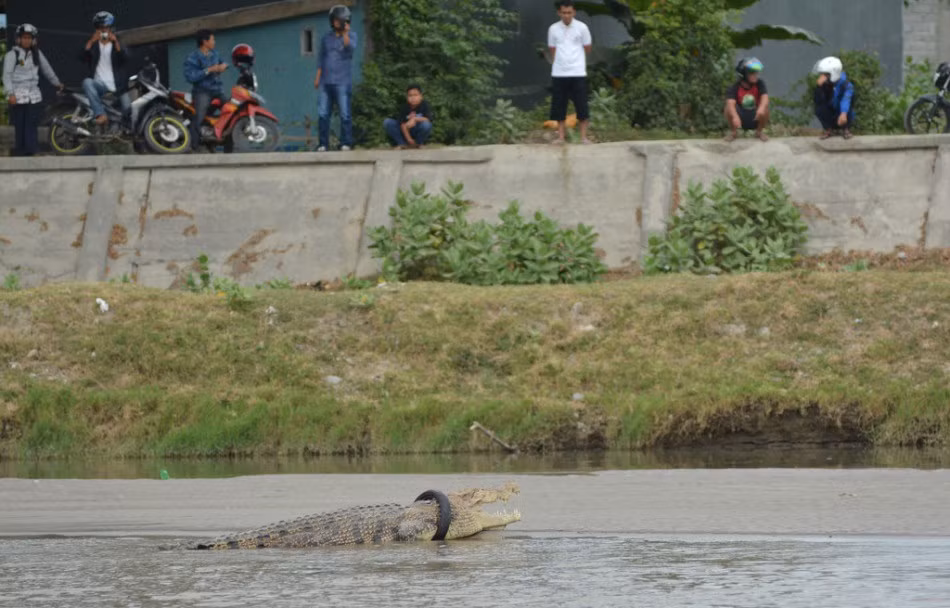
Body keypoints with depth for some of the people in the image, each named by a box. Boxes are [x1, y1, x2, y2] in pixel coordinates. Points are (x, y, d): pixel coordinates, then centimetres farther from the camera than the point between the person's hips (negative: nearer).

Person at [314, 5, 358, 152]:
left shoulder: (351, 35, 5)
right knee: (323, 114, 0)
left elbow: (350, 48, -15)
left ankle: (346, 143, -4)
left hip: (342, 82, -4)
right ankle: (323, 144, 4)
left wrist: (345, 33, -24)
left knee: (345, 114, -7)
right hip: (326, 82, 4)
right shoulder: (326, 38, 16)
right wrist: (318, 77, 14)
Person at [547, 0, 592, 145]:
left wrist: (573, 56, 9)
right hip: (558, 73, 2)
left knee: (581, 106, -3)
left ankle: (584, 136, 4)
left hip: (578, 73, -2)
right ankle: (561, 136, 11)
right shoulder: (553, 29, 6)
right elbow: (552, 50, 12)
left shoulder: (581, 28, 0)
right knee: (559, 106, 3)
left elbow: (587, 49, 8)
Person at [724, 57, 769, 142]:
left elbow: (765, 98, -28)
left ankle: (760, 132, 1)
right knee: (729, 108, -29)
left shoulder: (760, 84, -12)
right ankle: (733, 132, -1)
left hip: (755, 119, 1)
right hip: (741, 119, -1)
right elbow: (731, 103, -33)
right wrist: (735, 117, -54)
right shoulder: (735, 88, -17)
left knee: (765, 109, -29)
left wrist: (761, 108, -52)